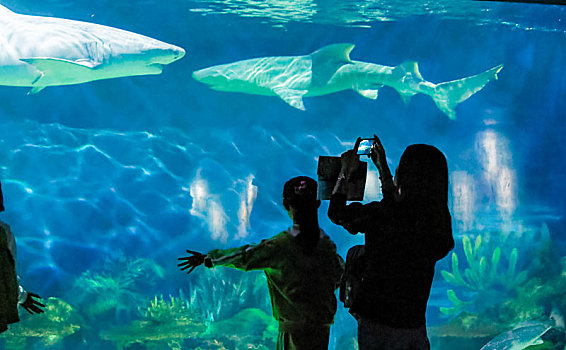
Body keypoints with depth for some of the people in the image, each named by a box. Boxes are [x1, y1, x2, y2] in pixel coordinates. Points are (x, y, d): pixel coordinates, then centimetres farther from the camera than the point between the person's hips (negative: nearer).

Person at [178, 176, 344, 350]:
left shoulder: (281, 245, -15)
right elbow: (340, 276, 11)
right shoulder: (327, 244, -1)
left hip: (294, 325, -4)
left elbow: (245, 255, -8)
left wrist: (206, 258, 3)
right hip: (323, 324, 4)